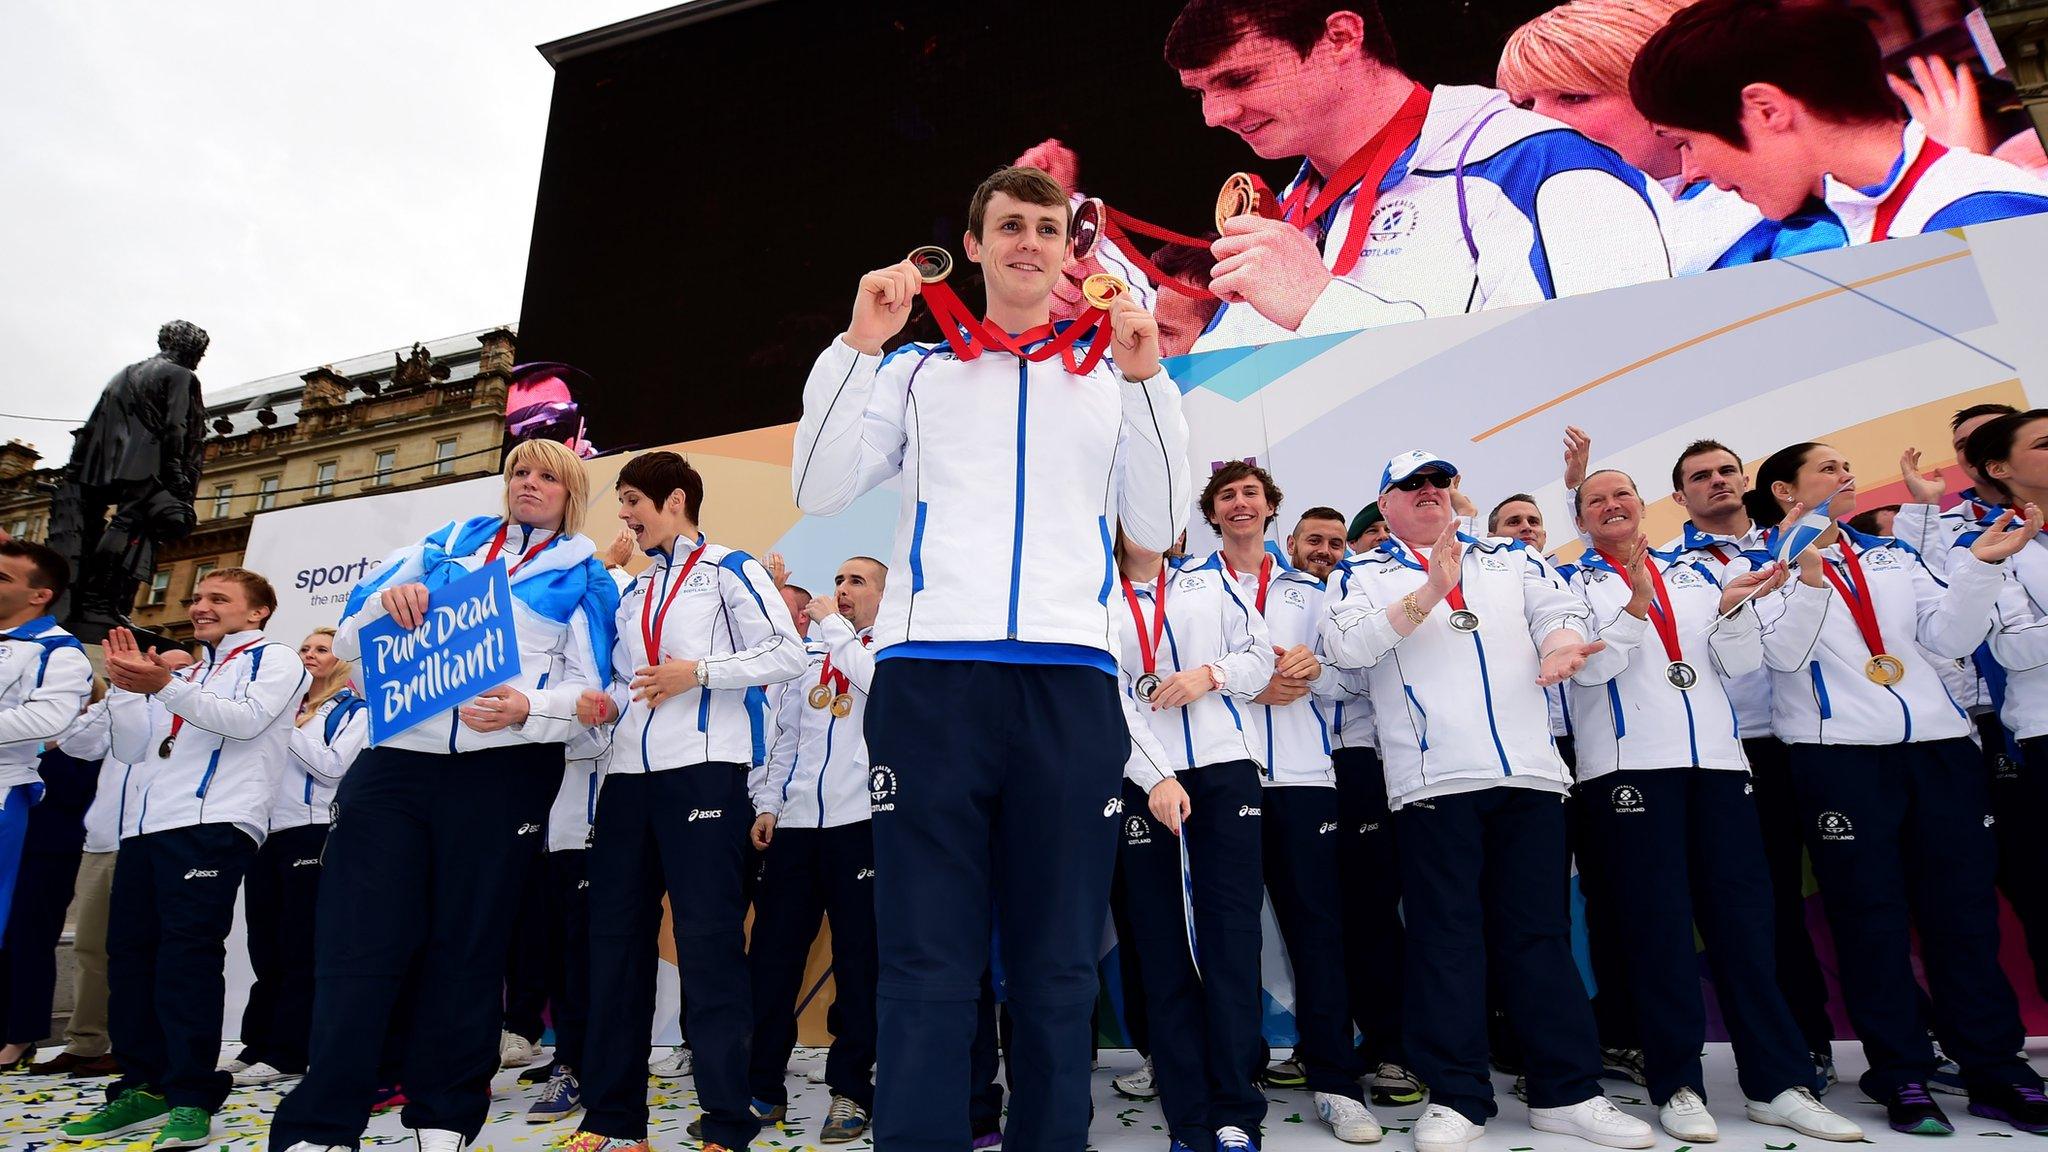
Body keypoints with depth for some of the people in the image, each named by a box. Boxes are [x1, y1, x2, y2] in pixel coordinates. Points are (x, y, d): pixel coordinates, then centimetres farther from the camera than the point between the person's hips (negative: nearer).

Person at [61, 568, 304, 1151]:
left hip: (214, 824, -8)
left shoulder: (273, 658, 6)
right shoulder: (188, 674, 28)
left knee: (188, 951, -12)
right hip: (147, 826, 8)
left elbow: (246, 719, -12)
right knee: (129, 949, 4)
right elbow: (133, 749, 22)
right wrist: (125, 685, 10)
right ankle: (144, 1087, 14)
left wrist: (165, 687, -22)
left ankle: (192, 1097, -7)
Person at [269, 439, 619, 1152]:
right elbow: (350, 638, 16)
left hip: (503, 769, -2)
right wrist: (388, 599, -7)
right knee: (358, 942, -1)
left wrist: (525, 708, -19)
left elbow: (589, 686, 1)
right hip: (396, 760, 2)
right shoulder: (449, 542, 18)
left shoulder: (581, 575, 9)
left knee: (467, 947, 5)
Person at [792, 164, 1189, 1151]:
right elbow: (818, 490, 7)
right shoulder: (917, 371, 17)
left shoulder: (1111, 377, 19)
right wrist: (859, 345, 1)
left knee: (1058, 965, 6)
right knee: (925, 960, -2)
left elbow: (1159, 527, 9)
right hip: (929, 672, -1)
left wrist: (1147, 379, 2)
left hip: (1070, 680, 1)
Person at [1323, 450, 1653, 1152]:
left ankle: (1566, 1092, 18)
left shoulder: (1510, 559, 20)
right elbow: (1343, 644, -8)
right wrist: (1426, 596, -18)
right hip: (1432, 777, -3)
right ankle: (1455, 1096, 10)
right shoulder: (1365, 573, 9)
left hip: (1530, 774, 3)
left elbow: (1562, 611, 8)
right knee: (1445, 935, 0)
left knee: (1541, 930, 8)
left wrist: (1562, 645, -15)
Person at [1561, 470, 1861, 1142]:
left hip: (1716, 757, 4)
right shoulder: (1574, 583, 7)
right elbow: (1588, 664, -9)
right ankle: (1677, 1085, 6)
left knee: (1743, 912, 3)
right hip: (1628, 761, -3)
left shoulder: (1694, 575, 19)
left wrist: (1732, 607, -7)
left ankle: (1779, 1083, 12)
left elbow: (1739, 663, 11)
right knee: (1658, 919, -1)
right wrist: (1635, 605, -24)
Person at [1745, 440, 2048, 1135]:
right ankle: (1901, 1076, 9)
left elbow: (1952, 639, 11)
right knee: (1871, 912, 0)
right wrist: (1809, 574, -21)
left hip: (1940, 744, 5)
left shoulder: (1892, 555, 19)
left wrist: (1982, 564, 0)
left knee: (1965, 907, 6)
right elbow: (1781, 652, -11)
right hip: (1837, 754, -5)